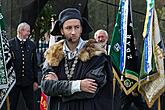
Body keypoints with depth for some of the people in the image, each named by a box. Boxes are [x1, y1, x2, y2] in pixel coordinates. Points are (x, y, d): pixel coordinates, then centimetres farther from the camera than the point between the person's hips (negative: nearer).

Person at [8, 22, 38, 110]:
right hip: (14, 80, -3)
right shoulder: (10, 44, -4)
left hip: (28, 80, 3)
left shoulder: (31, 45, 7)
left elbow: (34, 64, 8)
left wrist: (35, 80, 7)